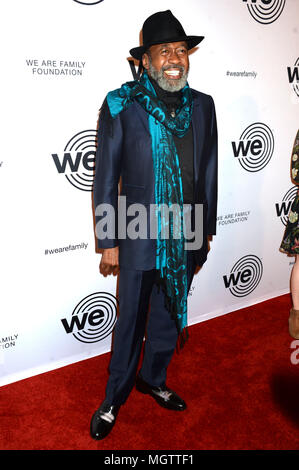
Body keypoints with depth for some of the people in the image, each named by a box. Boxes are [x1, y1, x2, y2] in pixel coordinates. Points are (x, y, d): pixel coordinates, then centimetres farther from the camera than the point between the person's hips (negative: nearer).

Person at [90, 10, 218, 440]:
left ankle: (153, 379, 45)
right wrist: (109, 242, -7)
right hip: (139, 238, -4)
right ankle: (115, 398, 34)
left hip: (186, 239, 4)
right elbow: (105, 180, -6)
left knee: (170, 318, 19)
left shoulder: (202, 106, 4)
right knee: (130, 323, 10)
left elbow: (209, 173, 9)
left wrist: (207, 232, 10)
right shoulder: (121, 106, -8)